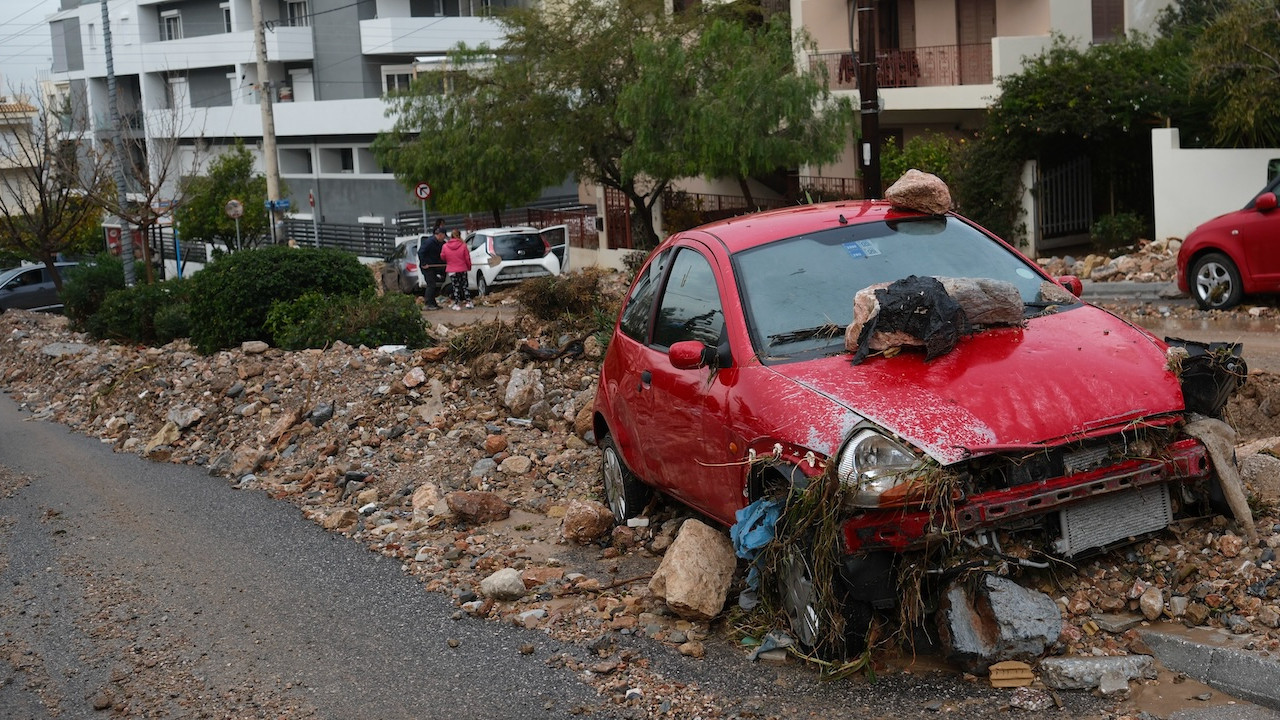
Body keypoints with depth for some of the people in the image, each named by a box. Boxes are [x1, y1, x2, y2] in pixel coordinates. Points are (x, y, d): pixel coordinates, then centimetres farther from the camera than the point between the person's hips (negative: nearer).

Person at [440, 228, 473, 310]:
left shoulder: (445, 246, -8)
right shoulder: (463, 245, -10)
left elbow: (442, 257, 5)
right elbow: (467, 258, -4)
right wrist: (469, 267, 13)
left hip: (452, 270, 0)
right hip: (462, 269, 0)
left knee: (456, 287, 7)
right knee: (465, 286, 14)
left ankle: (457, 304, 6)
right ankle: (468, 302, 13)